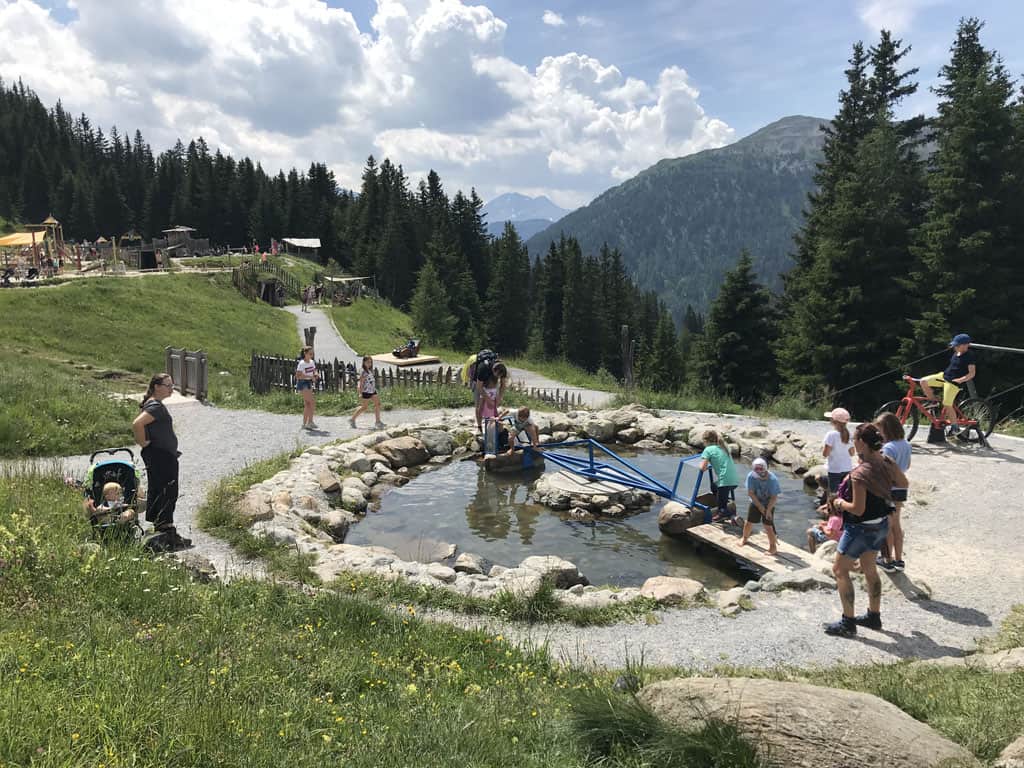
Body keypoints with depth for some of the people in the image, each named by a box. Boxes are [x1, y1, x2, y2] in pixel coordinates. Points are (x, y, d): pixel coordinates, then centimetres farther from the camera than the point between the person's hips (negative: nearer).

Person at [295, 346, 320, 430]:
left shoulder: (312, 362, 7)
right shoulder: (301, 363, -16)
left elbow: (314, 371, 17)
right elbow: (297, 376, -21)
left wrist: (316, 374, -8)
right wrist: (310, 376, -27)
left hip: (309, 384, 8)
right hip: (302, 384, -8)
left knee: (307, 404, 8)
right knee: (312, 402, -14)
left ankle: (304, 424, 13)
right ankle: (310, 421, -8)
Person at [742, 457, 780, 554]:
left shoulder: (772, 479, -26)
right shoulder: (751, 476, -22)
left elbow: (774, 497, -21)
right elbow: (750, 493, -17)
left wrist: (768, 510, -24)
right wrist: (760, 507, -17)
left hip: (769, 504, -3)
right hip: (755, 503, 3)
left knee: (768, 525, -7)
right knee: (749, 522, 11)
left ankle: (773, 547, 7)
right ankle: (745, 538, 40)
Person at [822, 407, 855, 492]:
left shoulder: (831, 434, -14)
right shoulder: (849, 434, 3)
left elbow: (825, 454, -14)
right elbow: (852, 453, 10)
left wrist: (823, 446, 4)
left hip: (835, 470, -5)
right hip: (848, 469, 5)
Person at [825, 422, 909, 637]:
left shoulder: (860, 474, -28)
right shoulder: (887, 463, -5)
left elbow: (858, 509, -26)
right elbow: (903, 483, 13)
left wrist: (840, 503, -8)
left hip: (861, 528, -8)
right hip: (881, 524, 8)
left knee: (840, 570, 5)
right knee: (869, 569, 23)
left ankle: (848, 623, 7)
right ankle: (874, 616, 36)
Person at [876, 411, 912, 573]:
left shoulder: (889, 448, -25)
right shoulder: (905, 444, 2)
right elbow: (907, 466, 15)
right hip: (900, 489, 8)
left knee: (887, 526, 7)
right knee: (896, 523, 20)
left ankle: (888, 561, 18)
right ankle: (899, 559, 28)